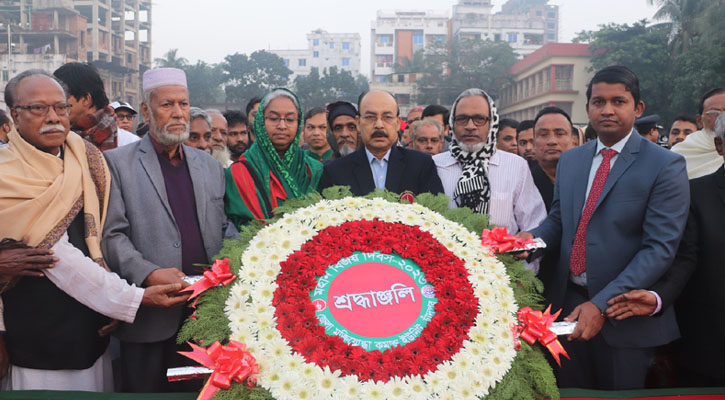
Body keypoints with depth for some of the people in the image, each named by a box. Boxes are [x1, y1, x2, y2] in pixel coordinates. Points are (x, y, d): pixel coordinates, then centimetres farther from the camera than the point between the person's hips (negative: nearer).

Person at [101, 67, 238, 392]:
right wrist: (148, 274, -21)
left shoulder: (210, 166, 14)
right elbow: (111, 235, -7)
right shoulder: (117, 163, 0)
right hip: (150, 317, -3)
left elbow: (225, 228, 13)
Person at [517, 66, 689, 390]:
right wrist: (532, 238, -9)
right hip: (568, 304, 5)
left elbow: (660, 247, -15)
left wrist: (602, 304, -23)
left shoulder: (665, 165, -8)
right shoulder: (569, 160, 9)